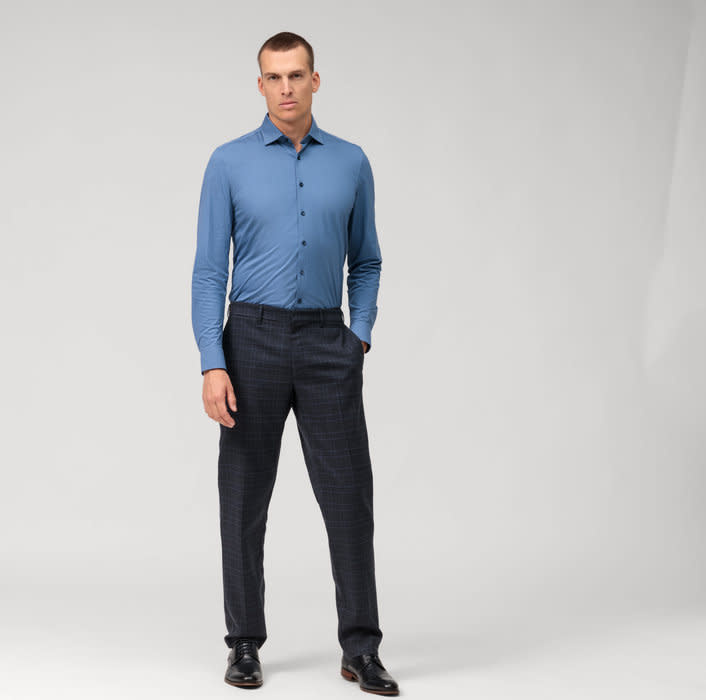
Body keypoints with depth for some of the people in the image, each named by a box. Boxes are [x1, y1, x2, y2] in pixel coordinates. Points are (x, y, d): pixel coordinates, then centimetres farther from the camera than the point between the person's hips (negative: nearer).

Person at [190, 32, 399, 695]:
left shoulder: (351, 163, 8)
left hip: (326, 345, 1)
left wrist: (360, 336, -1)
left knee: (349, 495, -4)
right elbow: (208, 271, -2)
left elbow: (365, 262, 15)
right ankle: (245, 644, 15)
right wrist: (212, 365, -12)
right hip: (253, 341, -1)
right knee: (244, 500, 3)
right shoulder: (229, 163, 1)